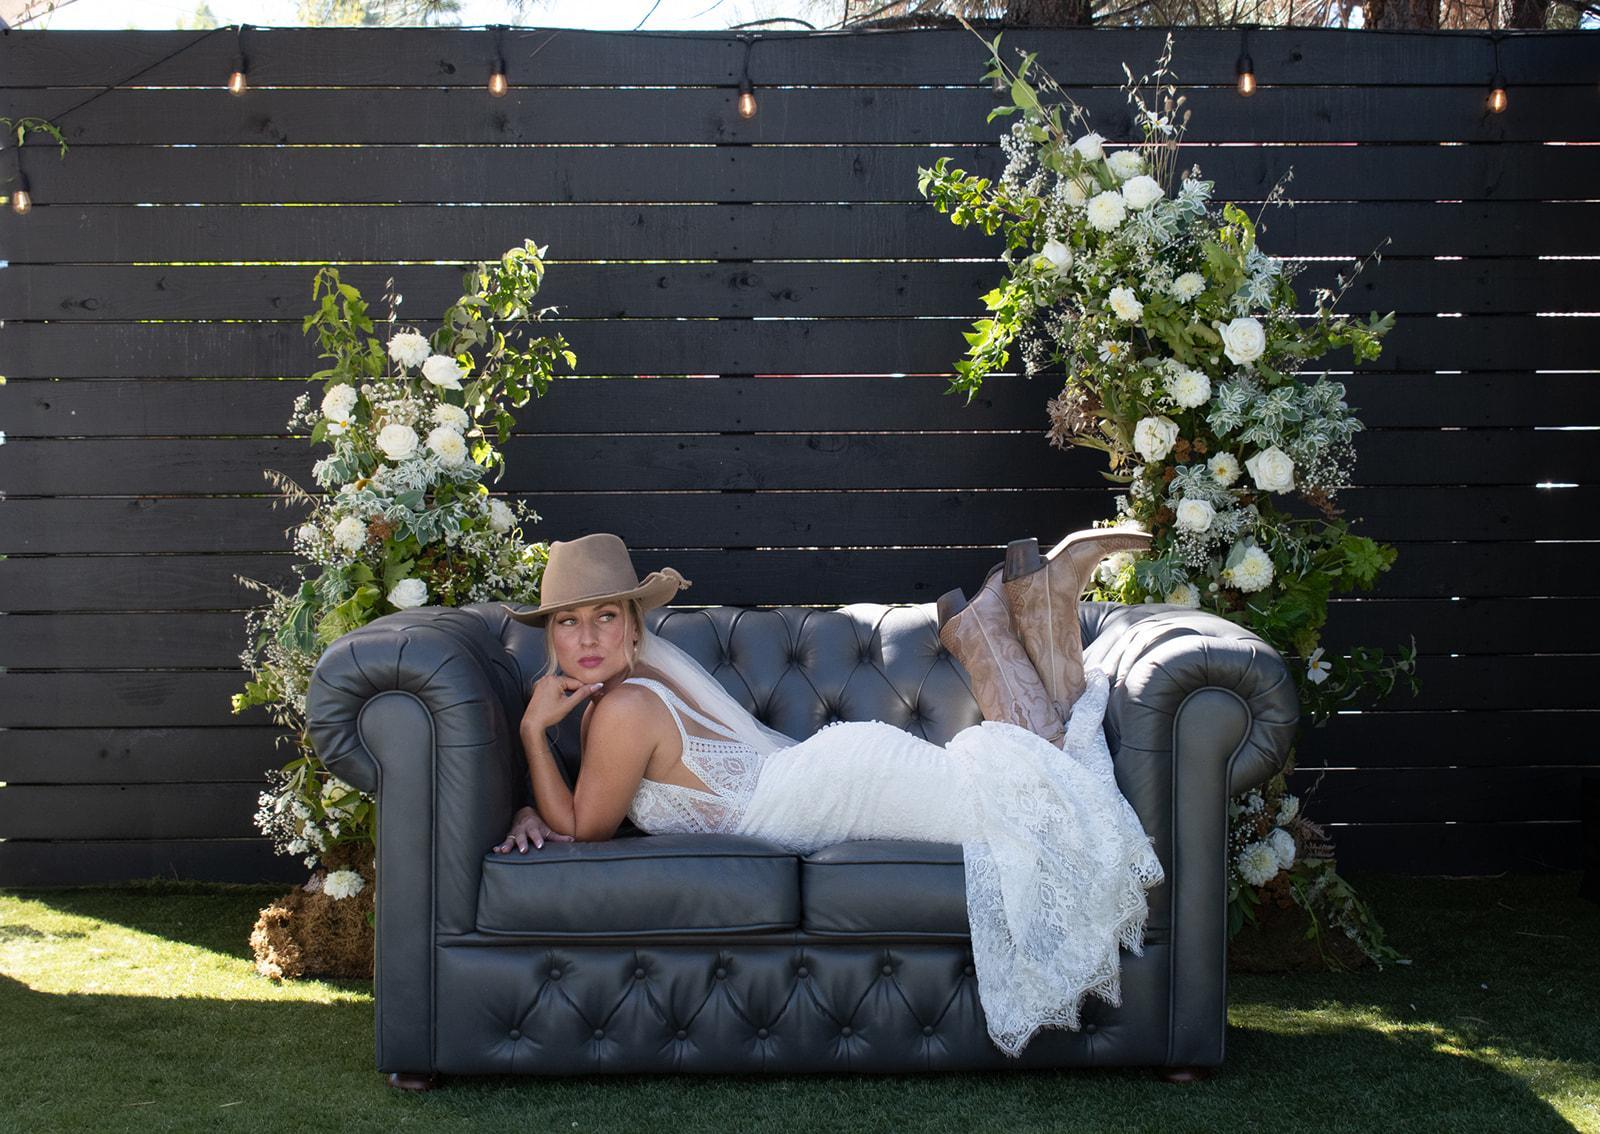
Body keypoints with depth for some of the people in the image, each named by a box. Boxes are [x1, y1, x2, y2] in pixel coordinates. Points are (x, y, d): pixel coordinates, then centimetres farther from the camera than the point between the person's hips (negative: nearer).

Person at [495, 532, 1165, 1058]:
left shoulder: (623, 709, -21)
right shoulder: (601, 696, 7)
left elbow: (585, 830, -13)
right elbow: (577, 805, 20)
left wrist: (533, 729, -16)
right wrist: (532, 816, -2)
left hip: (843, 780, -8)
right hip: (824, 768, 8)